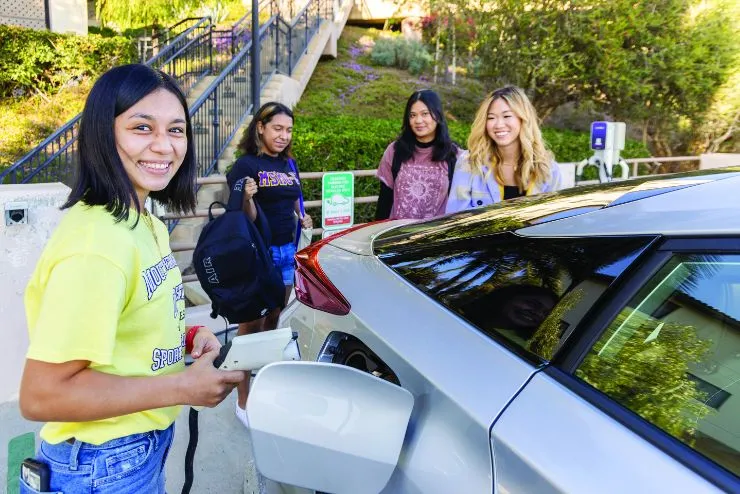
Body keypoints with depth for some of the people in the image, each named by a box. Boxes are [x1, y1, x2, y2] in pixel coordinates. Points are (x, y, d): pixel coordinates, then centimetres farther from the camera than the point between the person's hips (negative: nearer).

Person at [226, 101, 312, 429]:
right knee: (251, 326, -1)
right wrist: (247, 198, -33)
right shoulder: (246, 165, -10)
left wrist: (302, 218, 4)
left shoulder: (288, 164, 11)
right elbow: (247, 219, -14)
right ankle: (243, 401, 8)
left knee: (273, 321, 17)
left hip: (287, 251, 7)